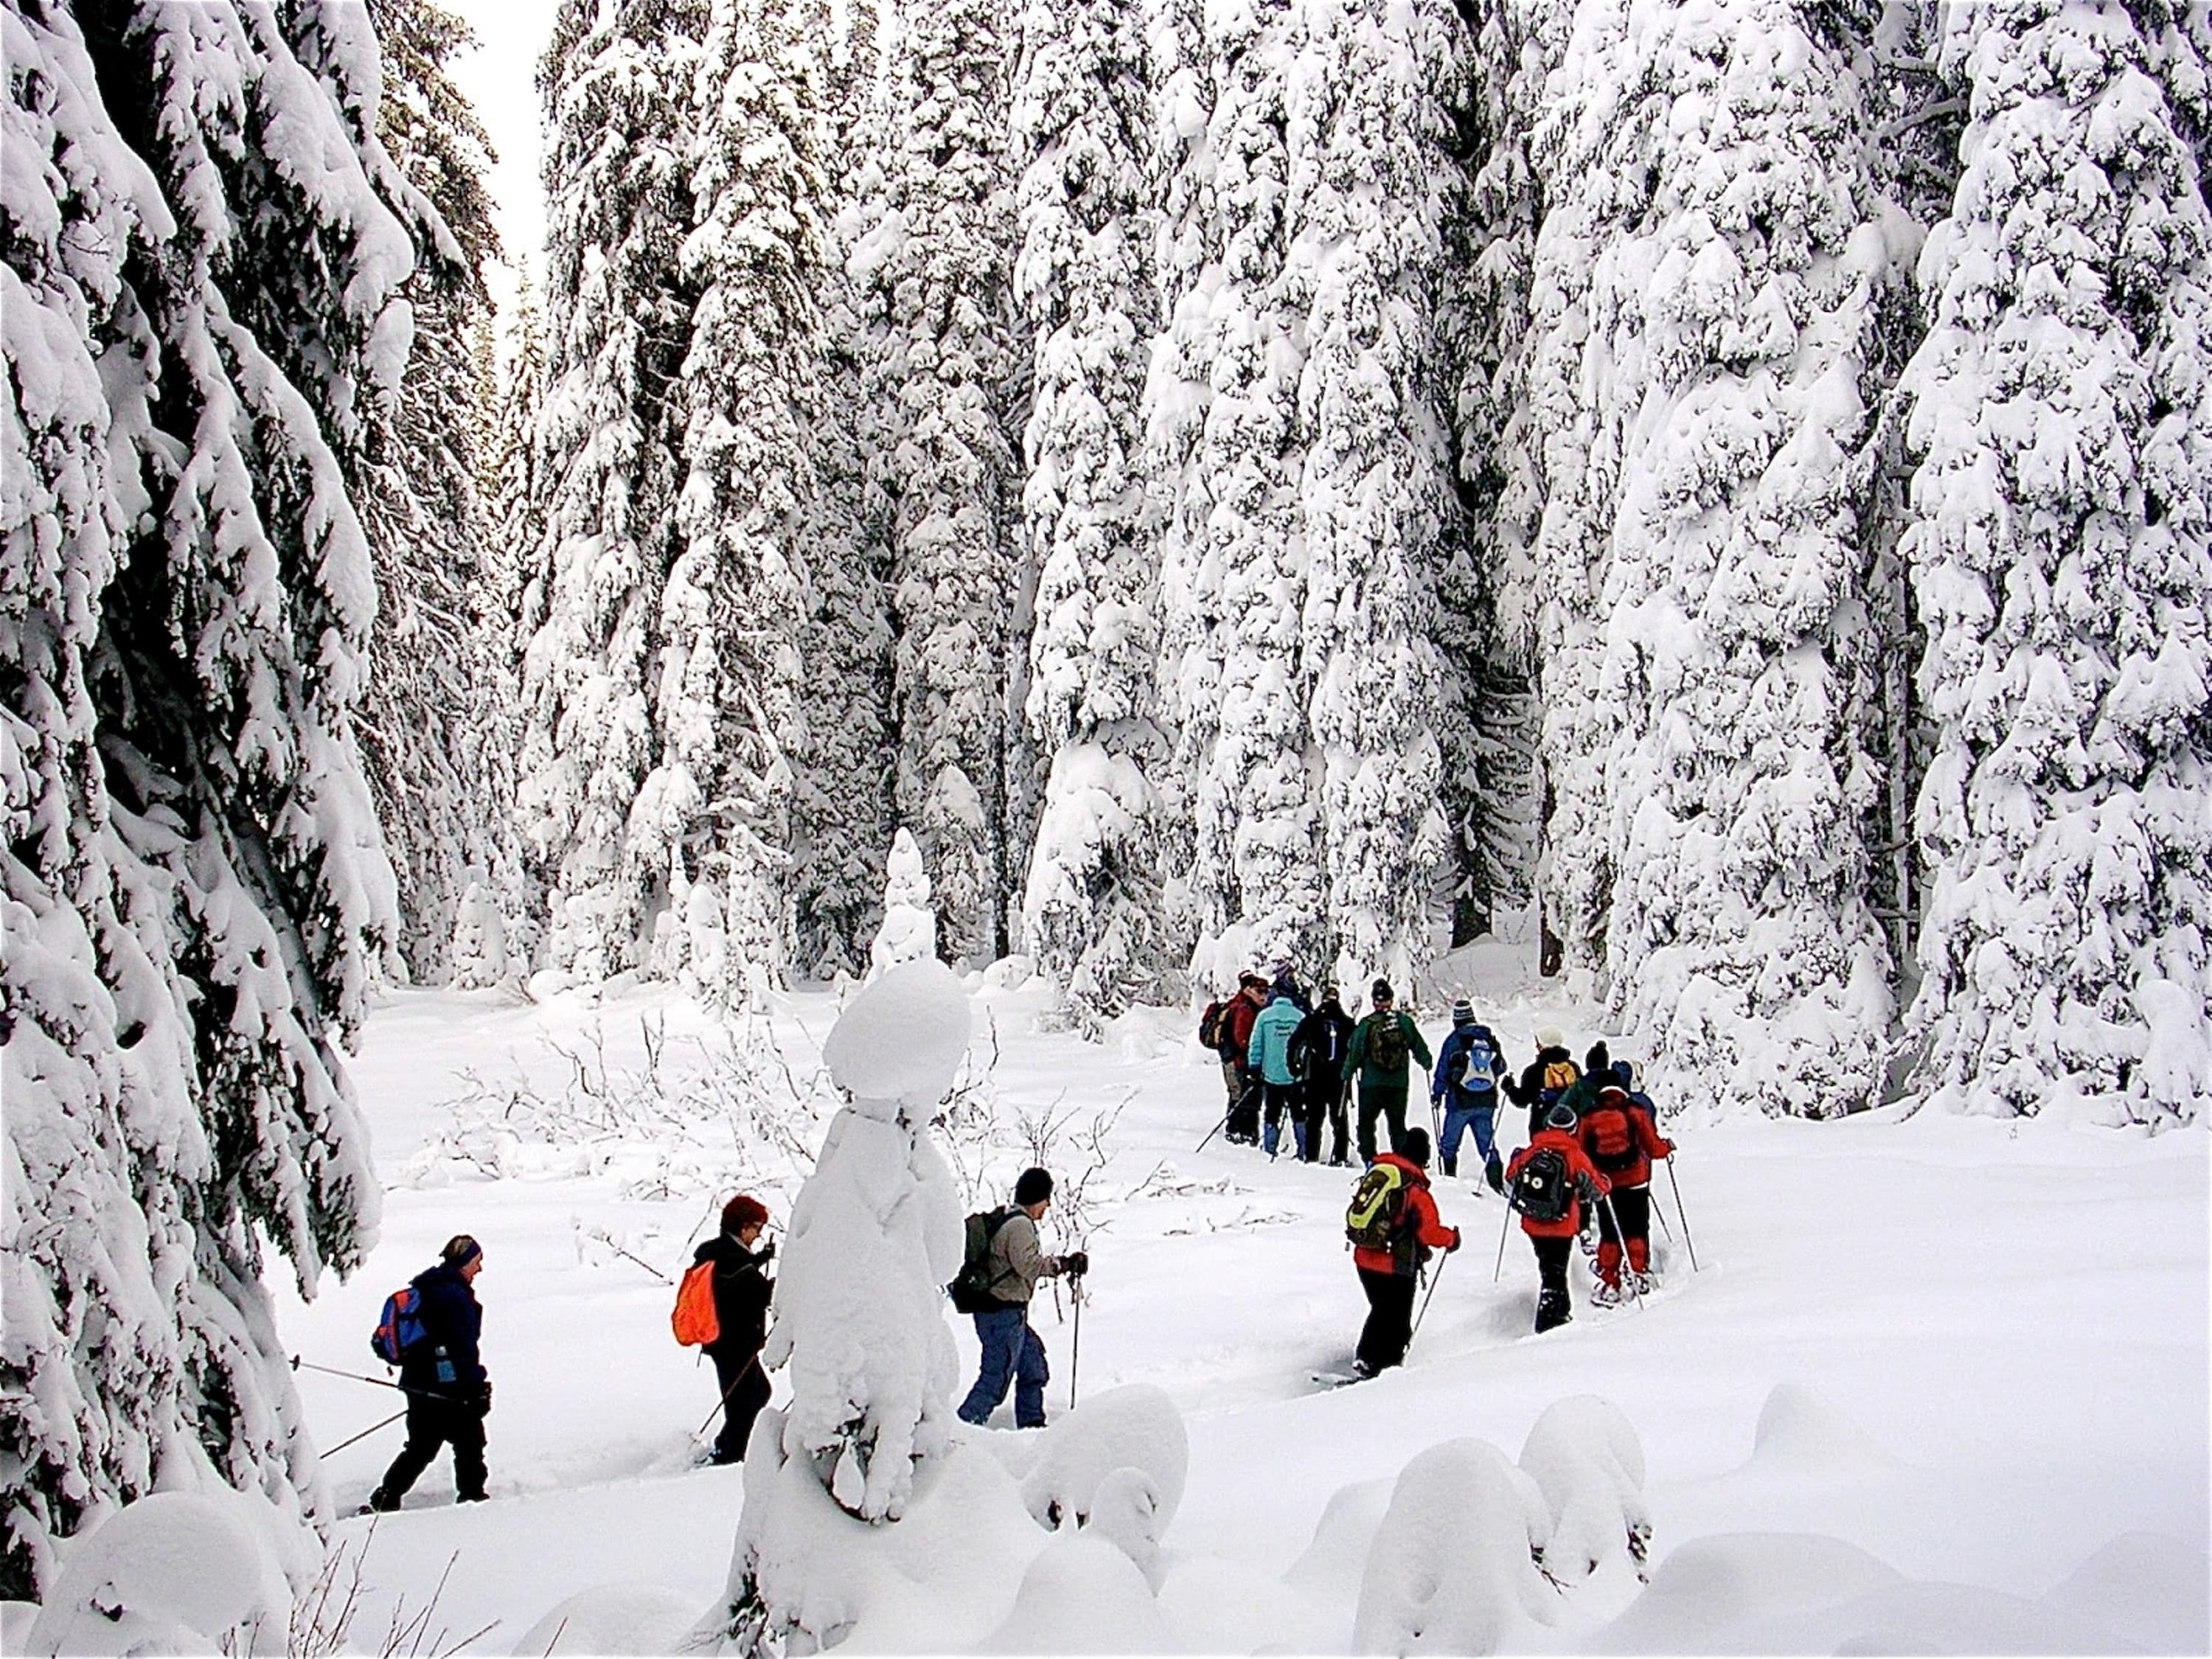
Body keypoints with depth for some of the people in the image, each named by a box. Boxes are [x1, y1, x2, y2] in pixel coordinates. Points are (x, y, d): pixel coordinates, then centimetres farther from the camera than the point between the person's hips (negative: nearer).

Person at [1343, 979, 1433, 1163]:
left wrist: (1347, 1077, 9)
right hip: (1399, 1084, 2)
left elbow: (1354, 1053, -4)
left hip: (1371, 1084, -2)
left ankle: (1369, 1160, 0)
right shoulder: (1405, 1022, -2)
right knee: (1398, 1125, 12)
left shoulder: (1366, 1024, -8)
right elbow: (1419, 1048, 7)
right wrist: (1427, 1063, 27)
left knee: (1366, 1123, 9)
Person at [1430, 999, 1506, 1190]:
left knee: (1450, 1143, 10)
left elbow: (1443, 1071, -7)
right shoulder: (1490, 1037, 2)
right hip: (1487, 1102, 4)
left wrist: (1437, 1093, 7)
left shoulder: (1454, 1040, -11)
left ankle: (1449, 1177, 9)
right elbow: (1501, 1067, 13)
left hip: (1460, 1102, -4)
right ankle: (1496, 1180, -1)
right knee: (1487, 1142, 8)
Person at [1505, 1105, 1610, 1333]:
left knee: (1549, 1269, 20)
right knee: (1555, 1272, 4)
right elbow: (1599, 1189, -2)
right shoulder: (1576, 1156, -9)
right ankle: (1548, 1321, -3)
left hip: (1533, 1224, 4)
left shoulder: (1530, 1152, -1)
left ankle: (1561, 1312, 33)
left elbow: (1510, 1179, 13)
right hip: (1563, 1226, -4)